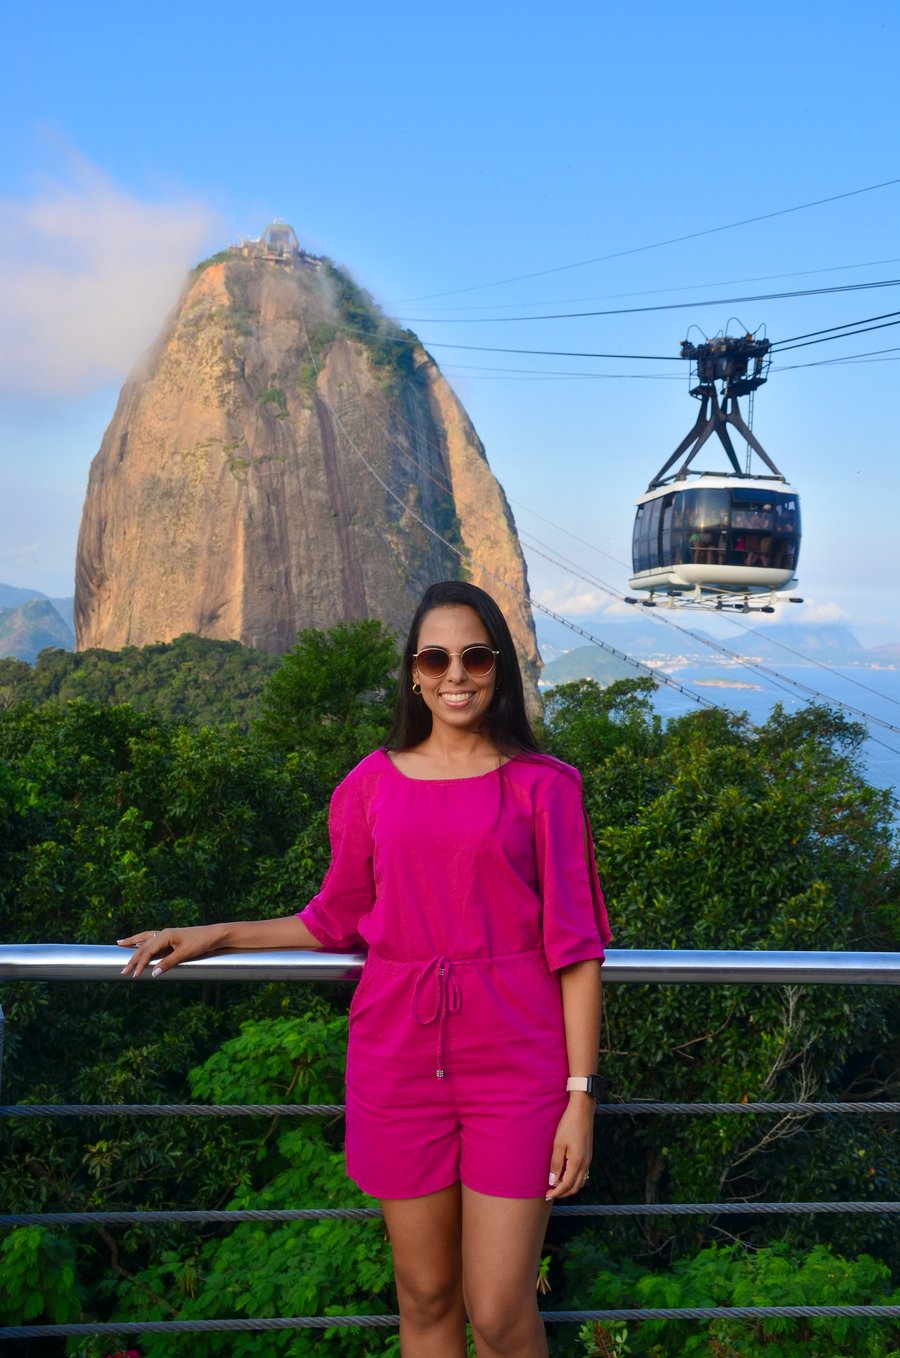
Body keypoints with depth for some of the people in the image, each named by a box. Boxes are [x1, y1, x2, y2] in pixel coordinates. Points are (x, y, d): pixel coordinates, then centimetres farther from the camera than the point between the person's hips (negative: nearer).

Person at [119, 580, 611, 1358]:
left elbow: (573, 947, -3)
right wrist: (212, 936, 8)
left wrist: (581, 1094, -7)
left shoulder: (543, 785, -3)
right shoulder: (373, 785, 4)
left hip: (515, 1064, -2)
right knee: (426, 1296, 13)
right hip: (401, 1060, 3)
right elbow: (335, 921, 15)